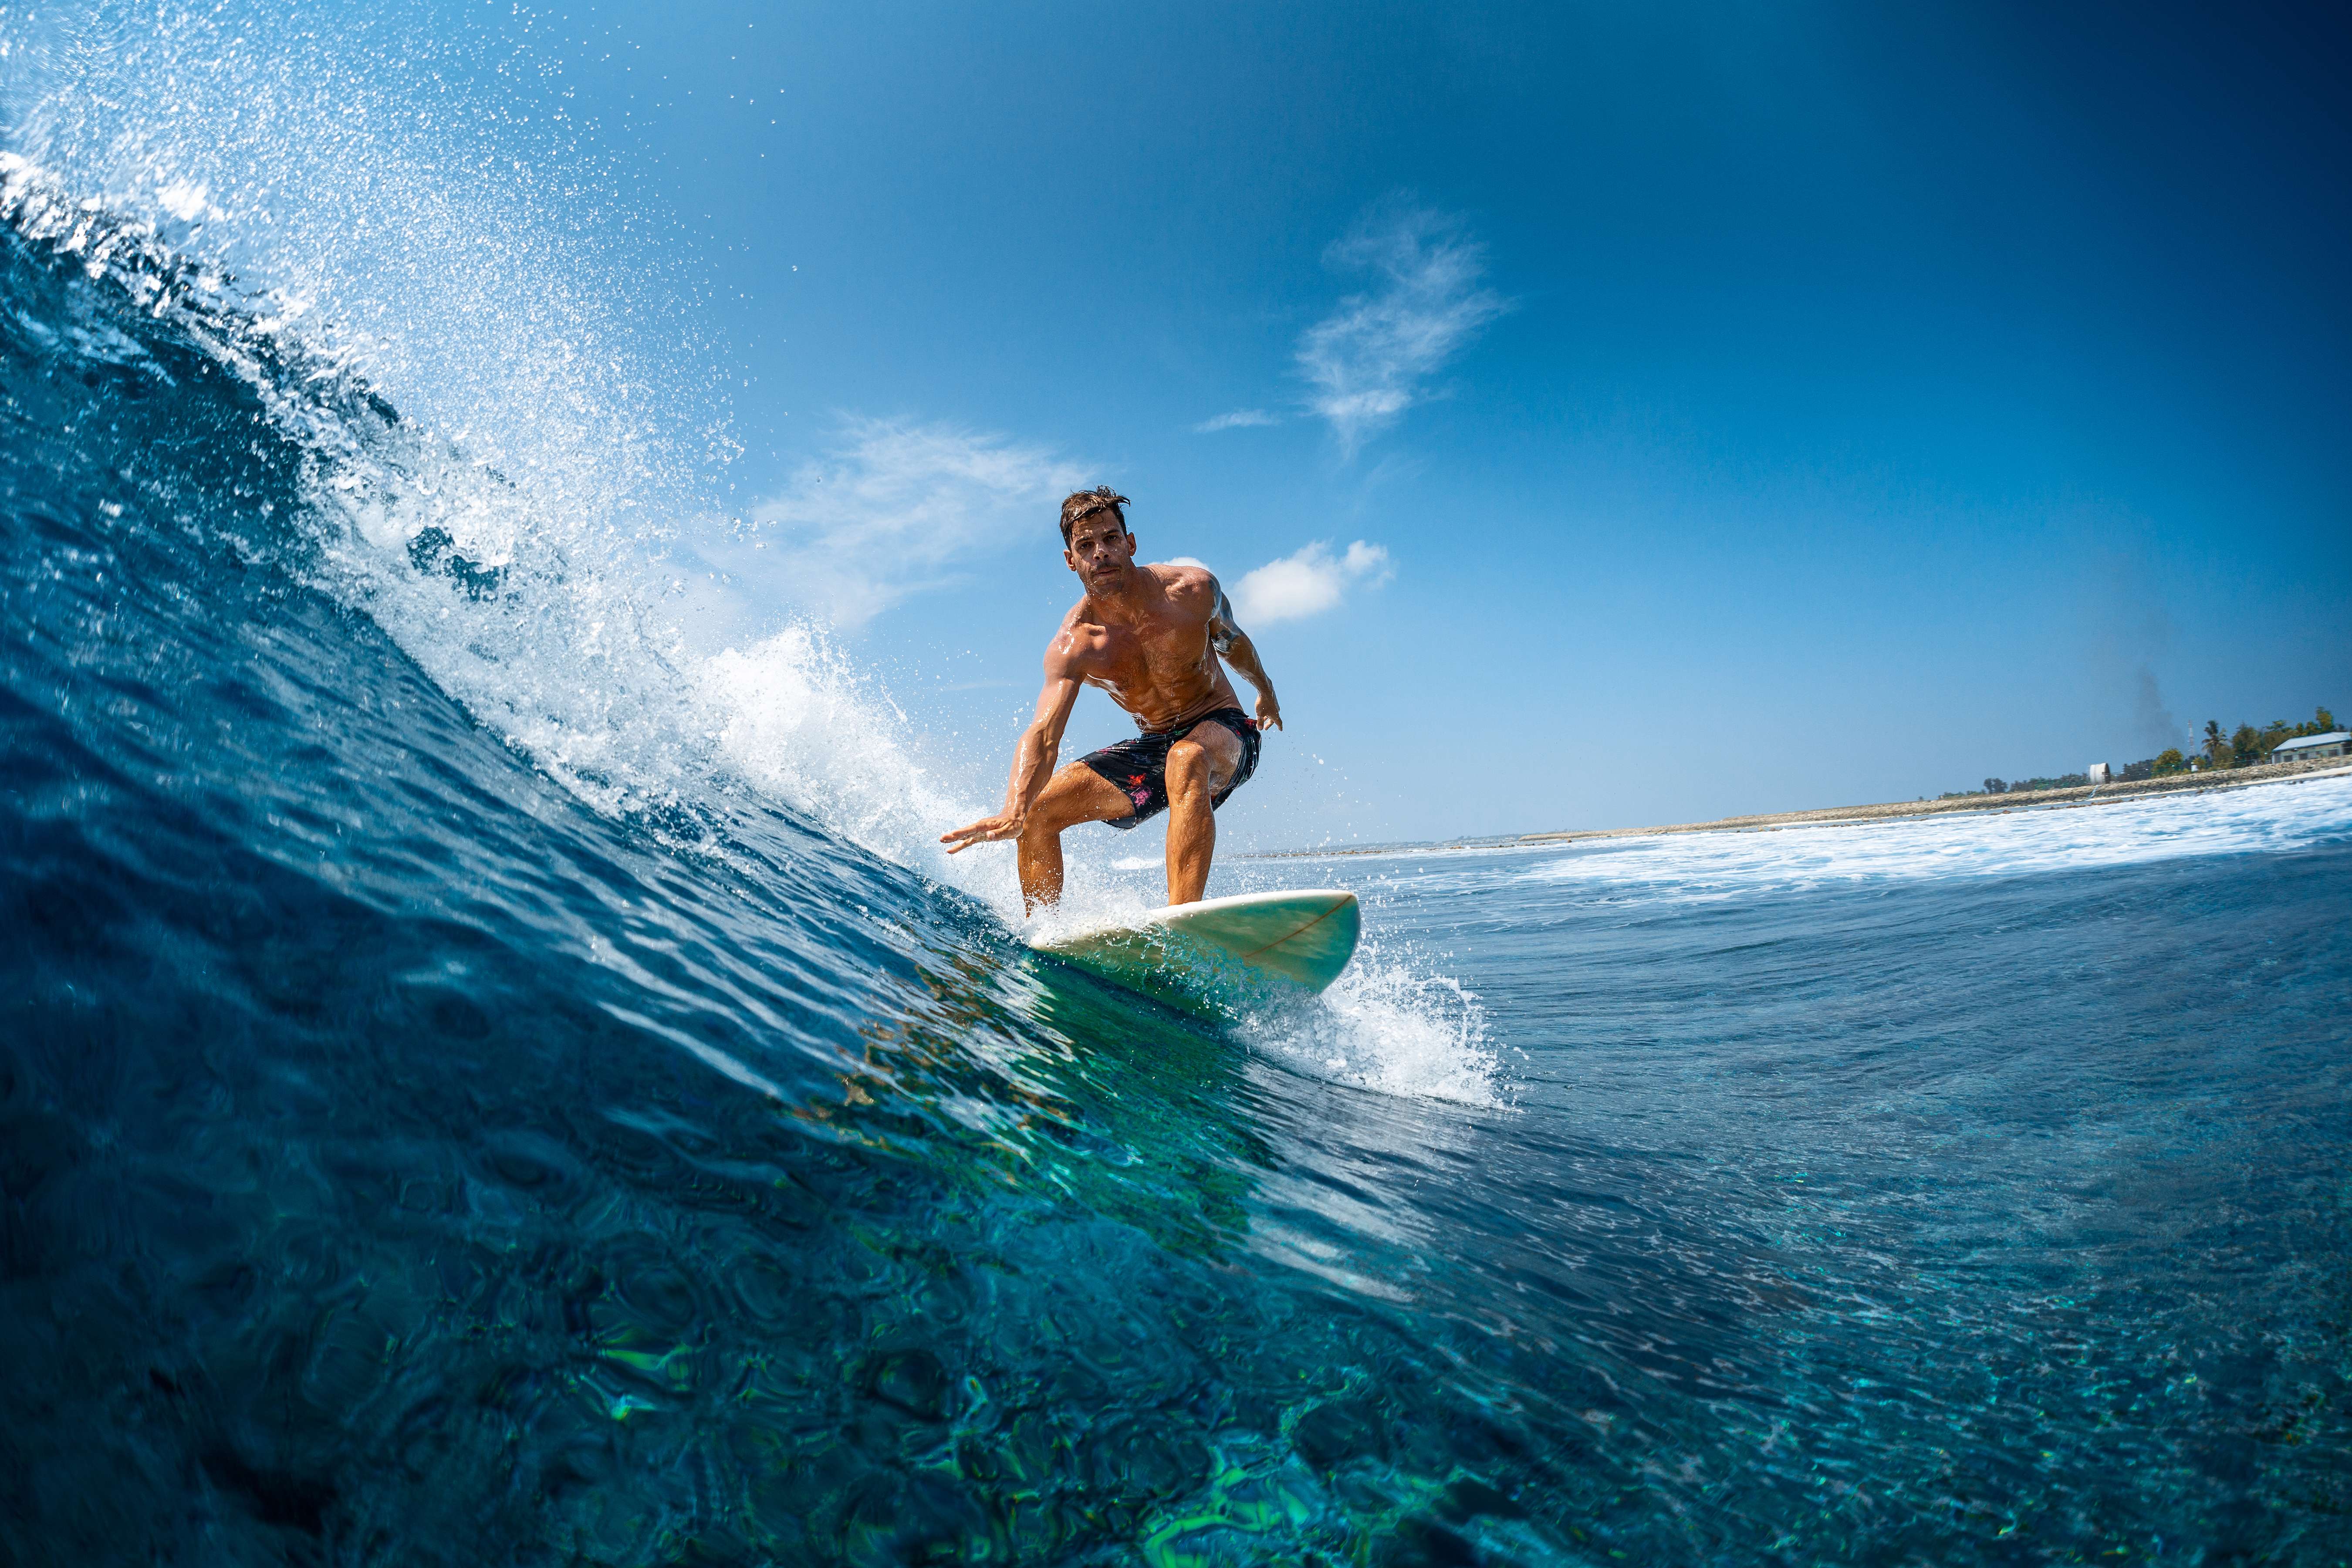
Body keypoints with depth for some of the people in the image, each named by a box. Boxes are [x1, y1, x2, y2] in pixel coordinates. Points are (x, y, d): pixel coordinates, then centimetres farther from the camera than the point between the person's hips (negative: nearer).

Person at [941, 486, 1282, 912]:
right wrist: (1014, 812, -50)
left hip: (1224, 730, -3)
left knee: (1186, 760, -40)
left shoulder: (1193, 590, -17)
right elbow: (1043, 735, -31)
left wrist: (1266, 694, 26)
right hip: (1152, 745, 3)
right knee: (1038, 810, -7)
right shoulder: (1072, 646, -18)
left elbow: (1233, 642, 7)